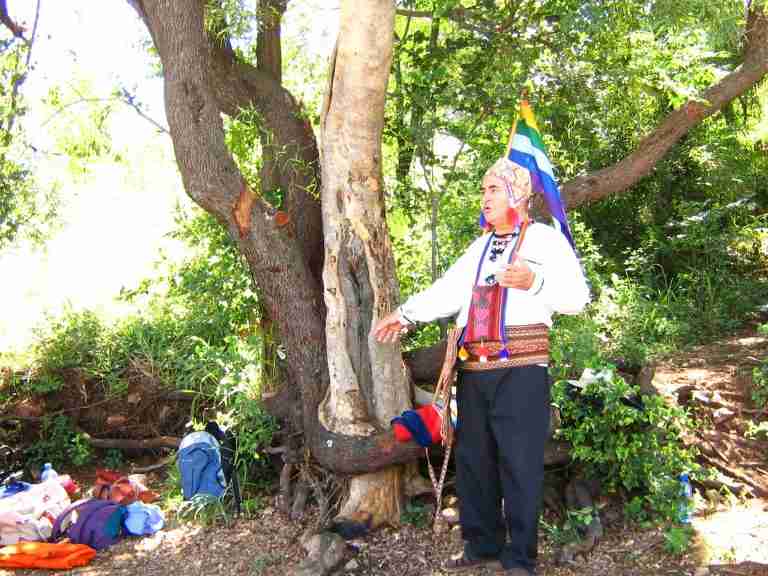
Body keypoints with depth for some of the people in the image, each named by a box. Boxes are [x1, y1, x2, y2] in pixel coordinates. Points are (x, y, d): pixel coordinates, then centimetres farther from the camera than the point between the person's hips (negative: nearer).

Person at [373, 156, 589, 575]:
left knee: (519, 463, -3)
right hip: (473, 369, 7)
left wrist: (534, 281, -22)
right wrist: (405, 314, 10)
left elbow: (577, 297, -7)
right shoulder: (480, 247, 23)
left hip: (520, 370, -7)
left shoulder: (546, 238, 2)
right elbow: (447, 290, 17)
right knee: (473, 458, 12)